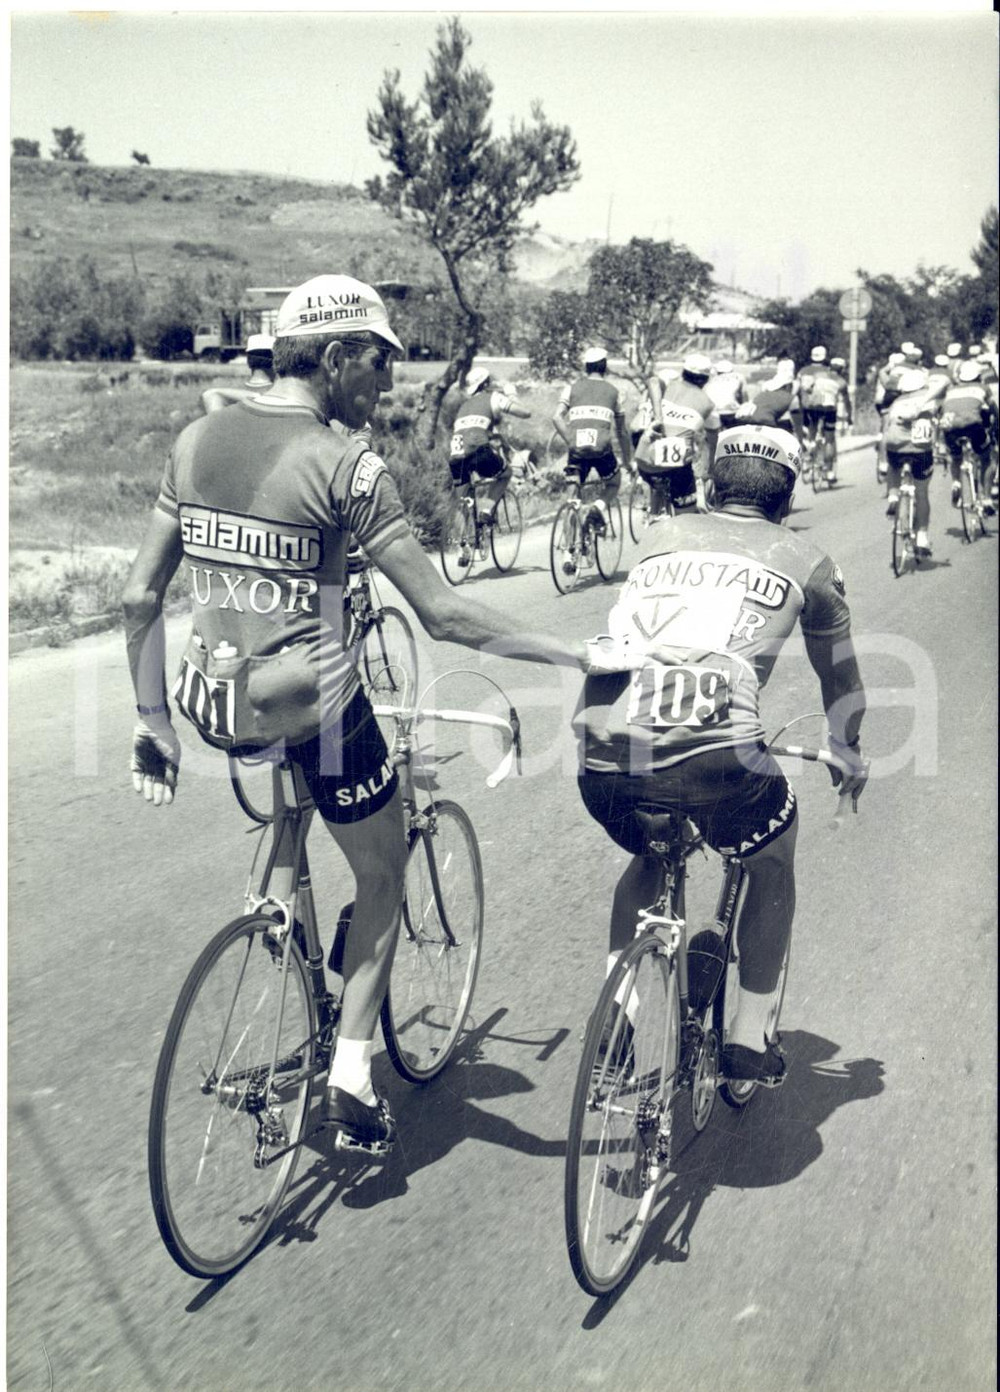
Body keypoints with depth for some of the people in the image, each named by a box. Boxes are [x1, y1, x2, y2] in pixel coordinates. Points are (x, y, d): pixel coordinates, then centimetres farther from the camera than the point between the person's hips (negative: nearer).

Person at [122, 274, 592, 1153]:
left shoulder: (198, 440, 3)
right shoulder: (346, 465, -14)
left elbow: (141, 598, 4)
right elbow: (443, 615, -16)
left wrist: (152, 724, 13)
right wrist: (574, 654, -9)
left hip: (214, 709, 5)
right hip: (312, 708, -5)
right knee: (383, 872, 19)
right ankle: (351, 1068, 17)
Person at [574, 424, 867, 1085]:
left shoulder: (664, 535, 27)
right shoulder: (806, 560, 20)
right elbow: (840, 673, 34)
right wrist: (849, 753, 52)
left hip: (603, 750, 4)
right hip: (712, 751, -3)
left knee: (648, 857, 35)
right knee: (774, 864, 28)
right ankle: (749, 1038, 29)